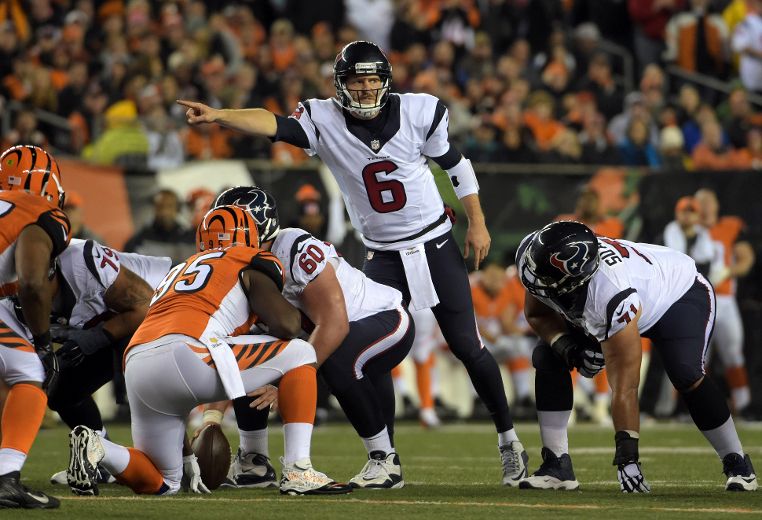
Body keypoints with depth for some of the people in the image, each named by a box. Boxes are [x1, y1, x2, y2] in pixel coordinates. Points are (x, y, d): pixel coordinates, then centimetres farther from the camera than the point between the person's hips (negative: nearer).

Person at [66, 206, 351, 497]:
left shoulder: (180, 270, 37)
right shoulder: (249, 263, 15)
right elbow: (285, 325, 0)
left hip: (135, 369, 7)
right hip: (184, 353, -7)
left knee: (162, 483, 22)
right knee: (299, 354, 12)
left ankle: (95, 448, -6)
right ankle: (298, 472, 2)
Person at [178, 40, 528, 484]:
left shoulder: (419, 112, -11)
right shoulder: (325, 120, -12)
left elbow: (455, 164, 3)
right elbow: (274, 125, -28)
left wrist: (477, 224, 4)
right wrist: (218, 116, -45)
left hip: (436, 245, -1)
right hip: (384, 258, 1)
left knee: (467, 346, 1)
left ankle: (509, 439, 17)